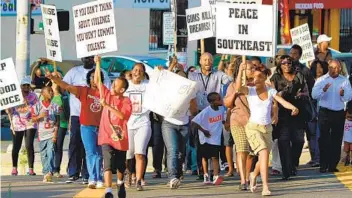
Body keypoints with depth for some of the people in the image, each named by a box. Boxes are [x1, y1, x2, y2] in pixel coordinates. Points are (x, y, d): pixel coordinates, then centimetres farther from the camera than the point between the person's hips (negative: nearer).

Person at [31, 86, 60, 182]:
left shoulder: (55, 106, 2)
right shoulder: (37, 106, 2)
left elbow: (57, 121, 3)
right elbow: (33, 118, 2)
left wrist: (55, 132, -7)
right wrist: (40, 116, -18)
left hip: (52, 134, -2)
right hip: (42, 134, 2)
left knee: (50, 153, -17)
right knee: (44, 155, 7)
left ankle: (48, 172, -26)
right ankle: (46, 173, 16)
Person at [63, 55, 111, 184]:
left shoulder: (101, 73, 6)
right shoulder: (74, 72, 12)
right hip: (76, 114, 2)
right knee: (74, 143, 0)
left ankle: (86, 175, 3)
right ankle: (73, 173, 4)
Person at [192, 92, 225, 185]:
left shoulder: (221, 109, -5)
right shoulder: (206, 112, -23)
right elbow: (194, 122, -23)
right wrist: (203, 131, -18)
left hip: (216, 138, 3)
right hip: (206, 138, -3)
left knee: (215, 157, -6)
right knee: (205, 157, 10)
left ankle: (216, 176, -13)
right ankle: (206, 176, 22)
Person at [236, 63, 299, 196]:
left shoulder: (271, 91, 1)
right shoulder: (250, 91, -6)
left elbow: (283, 102, -12)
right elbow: (238, 87, -27)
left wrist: (293, 107, -32)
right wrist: (241, 71, -38)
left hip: (267, 128, 4)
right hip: (253, 127, -4)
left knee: (263, 157, 11)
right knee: (264, 153, -22)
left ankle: (254, 175, 44)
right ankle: (265, 187, -22)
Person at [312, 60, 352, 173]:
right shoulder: (321, 80, 0)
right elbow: (314, 95, -11)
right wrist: (323, 90, -29)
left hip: (339, 113, 2)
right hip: (325, 112, -2)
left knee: (337, 140, 5)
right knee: (324, 139, -3)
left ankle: (333, 165, 12)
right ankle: (323, 166, -1)